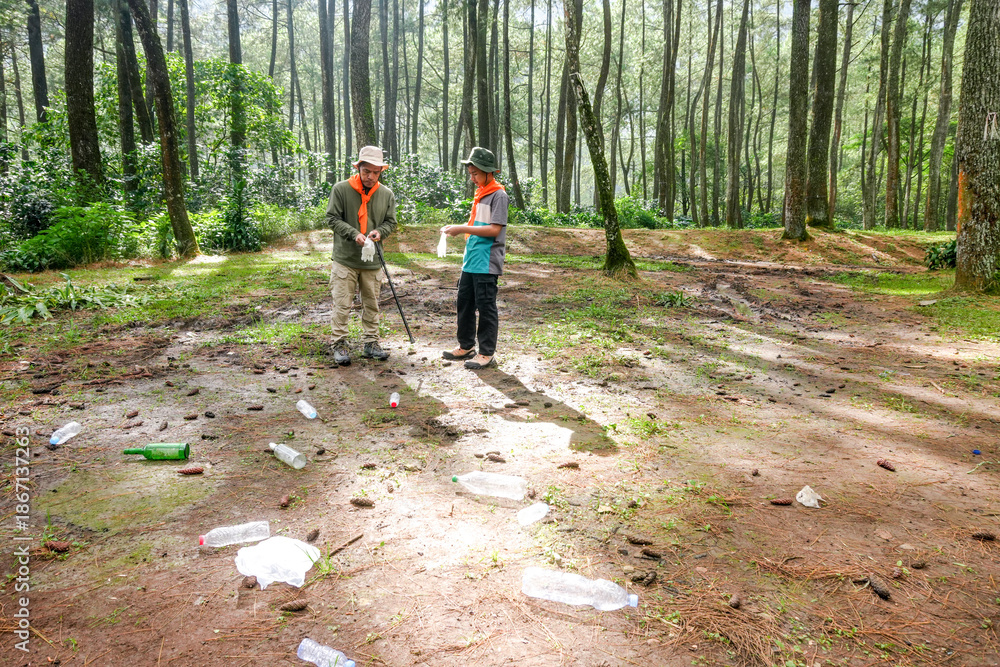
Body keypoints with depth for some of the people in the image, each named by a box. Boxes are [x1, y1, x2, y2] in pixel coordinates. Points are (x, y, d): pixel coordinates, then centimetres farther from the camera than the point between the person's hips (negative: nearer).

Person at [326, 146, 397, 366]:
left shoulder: (387, 194, 5)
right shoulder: (341, 189, -4)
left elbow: (391, 222, 12)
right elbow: (332, 218, -4)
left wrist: (379, 231, -10)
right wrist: (354, 234, -17)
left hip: (372, 261, 3)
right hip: (345, 259, -3)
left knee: (371, 304, 10)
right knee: (342, 304, -1)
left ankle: (371, 343, 21)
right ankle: (340, 344, 8)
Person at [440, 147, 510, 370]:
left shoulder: (498, 195, -11)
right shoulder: (479, 194, 16)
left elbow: (494, 229, -19)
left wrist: (462, 229, -18)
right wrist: (457, 228, 6)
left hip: (486, 263, -9)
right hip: (471, 261, 9)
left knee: (486, 307, -3)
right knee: (465, 302, 14)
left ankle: (487, 354, 6)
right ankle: (466, 346, 28)